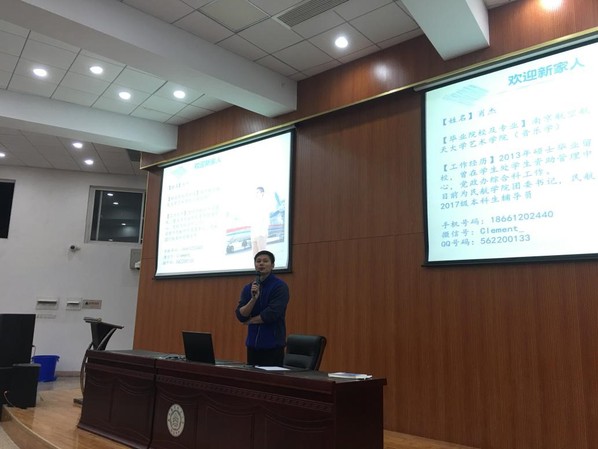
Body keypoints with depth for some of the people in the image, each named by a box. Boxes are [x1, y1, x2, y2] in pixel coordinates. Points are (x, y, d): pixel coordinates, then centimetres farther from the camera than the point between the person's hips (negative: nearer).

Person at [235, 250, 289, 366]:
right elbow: (240, 316, -2)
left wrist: (250, 320, -3)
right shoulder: (248, 288, 7)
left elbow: (271, 314, -17)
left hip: (273, 344, -5)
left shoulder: (280, 286, -9)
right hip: (253, 344, 5)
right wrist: (253, 298, -17)